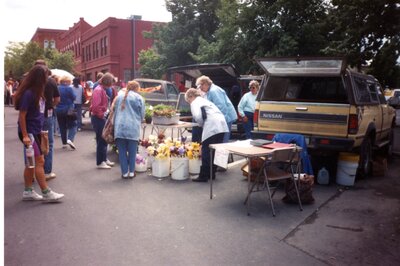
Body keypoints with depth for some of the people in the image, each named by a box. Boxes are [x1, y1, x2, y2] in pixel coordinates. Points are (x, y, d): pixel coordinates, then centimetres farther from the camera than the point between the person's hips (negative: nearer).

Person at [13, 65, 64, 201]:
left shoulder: (37, 92, 7)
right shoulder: (28, 93, -17)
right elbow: (22, 115, -17)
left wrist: (40, 130, 12)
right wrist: (25, 135, -18)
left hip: (36, 131, 9)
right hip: (29, 132, -9)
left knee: (32, 162, 12)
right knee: (39, 161, -6)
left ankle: (28, 192, 21)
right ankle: (46, 193, 0)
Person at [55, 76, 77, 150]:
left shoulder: (57, 88, 2)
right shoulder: (69, 88, -12)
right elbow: (73, 97, -8)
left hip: (59, 110, 5)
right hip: (68, 109, -4)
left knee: (62, 127, 12)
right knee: (72, 125, 4)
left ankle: (64, 143, 15)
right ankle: (70, 139, -18)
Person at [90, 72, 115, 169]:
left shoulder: (102, 89, 13)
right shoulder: (98, 90, -18)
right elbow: (96, 106, -26)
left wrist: (105, 113, 9)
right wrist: (101, 115, -15)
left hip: (102, 117, 10)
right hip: (98, 118, -10)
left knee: (104, 139, 17)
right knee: (101, 140, -2)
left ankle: (104, 159, 28)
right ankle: (100, 162, 7)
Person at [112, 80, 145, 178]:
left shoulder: (119, 96, 13)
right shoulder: (139, 98, 1)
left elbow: (115, 111, 19)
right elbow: (142, 114, 5)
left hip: (120, 127, 3)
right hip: (133, 127, -2)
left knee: (122, 151, 8)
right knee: (132, 151, 8)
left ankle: (124, 172, 11)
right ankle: (131, 172, 13)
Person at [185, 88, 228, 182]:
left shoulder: (195, 103, 6)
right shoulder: (204, 100, 31)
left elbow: (198, 116, -12)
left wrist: (202, 124, 8)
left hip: (212, 127, -8)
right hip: (222, 125, 8)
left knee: (206, 151, 0)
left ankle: (203, 176, 6)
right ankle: (212, 174, 23)